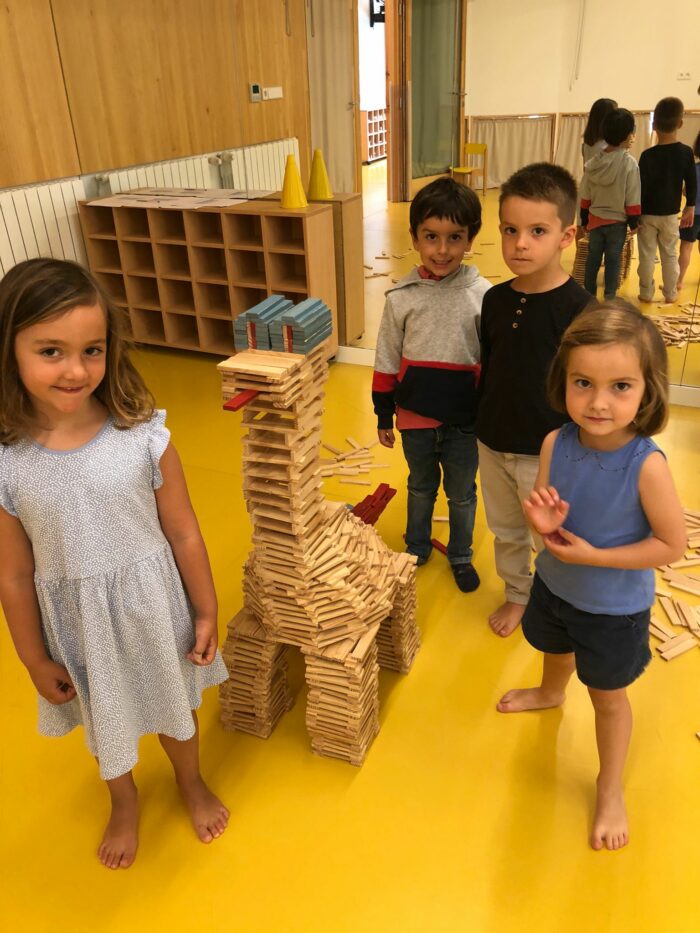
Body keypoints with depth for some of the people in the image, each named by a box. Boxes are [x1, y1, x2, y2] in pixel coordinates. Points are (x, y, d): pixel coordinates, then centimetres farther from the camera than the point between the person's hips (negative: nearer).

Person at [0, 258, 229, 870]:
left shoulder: (144, 437, -21)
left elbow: (183, 534, -10)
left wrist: (206, 613, -1)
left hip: (152, 606, 0)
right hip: (77, 622, 1)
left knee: (174, 701, 25)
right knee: (104, 718, 26)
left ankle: (191, 781, 59)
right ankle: (125, 802, 60)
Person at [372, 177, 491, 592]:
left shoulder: (483, 295, -11)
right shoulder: (401, 297, -8)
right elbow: (387, 363, 0)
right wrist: (384, 417, 4)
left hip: (465, 421, -1)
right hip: (415, 417, 1)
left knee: (462, 494, 17)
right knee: (421, 487, 23)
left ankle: (461, 557, 41)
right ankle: (417, 548, 45)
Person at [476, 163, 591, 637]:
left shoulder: (578, 307, -18)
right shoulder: (495, 299, -2)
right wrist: (484, 425, 14)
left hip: (545, 453, -5)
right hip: (493, 443, 6)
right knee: (506, 530, 22)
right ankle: (517, 594, 46)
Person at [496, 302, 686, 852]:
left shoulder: (647, 465, -33)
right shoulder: (556, 444, -20)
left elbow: (672, 545, -23)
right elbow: (546, 513, -8)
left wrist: (593, 555, -27)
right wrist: (543, 521, -31)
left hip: (615, 608, -5)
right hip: (555, 585, 5)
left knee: (608, 697, 17)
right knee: (556, 649, 34)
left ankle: (610, 789, 44)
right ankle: (551, 693, 70)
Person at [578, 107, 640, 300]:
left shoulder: (592, 163, -4)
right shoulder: (629, 164, -16)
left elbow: (585, 198, 2)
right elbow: (632, 200, -13)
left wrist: (583, 222, 12)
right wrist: (634, 223, -1)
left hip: (595, 220, 3)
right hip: (617, 222, -3)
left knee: (593, 258, 14)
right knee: (613, 261, 8)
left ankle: (589, 295, 24)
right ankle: (610, 297, 16)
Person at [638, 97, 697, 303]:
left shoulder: (648, 155, -15)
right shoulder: (686, 152, -6)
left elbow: (641, 187, -13)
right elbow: (692, 183, 0)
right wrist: (690, 208, 13)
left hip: (648, 214, -2)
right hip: (671, 214, 3)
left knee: (647, 256, 7)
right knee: (670, 255, 13)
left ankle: (646, 293, 13)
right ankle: (670, 293, 21)